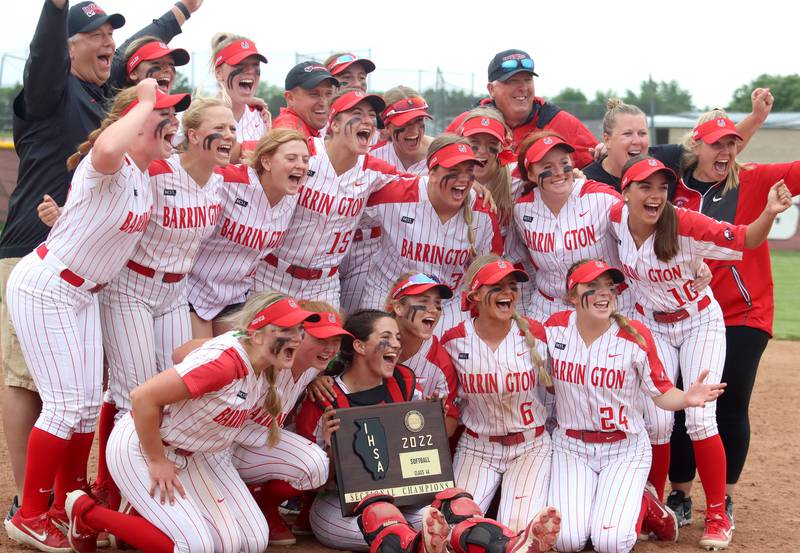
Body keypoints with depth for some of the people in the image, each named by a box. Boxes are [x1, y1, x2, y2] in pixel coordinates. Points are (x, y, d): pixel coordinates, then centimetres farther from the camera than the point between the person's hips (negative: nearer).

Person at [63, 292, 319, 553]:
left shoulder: (267, 367, -7)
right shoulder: (223, 361, -35)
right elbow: (143, 397, -34)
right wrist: (157, 462, -22)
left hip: (195, 453, 9)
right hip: (141, 447, -8)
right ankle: (87, 513, 2)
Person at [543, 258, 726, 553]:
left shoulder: (635, 335, -14)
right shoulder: (555, 328, -7)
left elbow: (661, 393, -8)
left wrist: (686, 398, -29)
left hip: (624, 449, -2)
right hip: (571, 446, 2)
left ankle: (642, 506, 17)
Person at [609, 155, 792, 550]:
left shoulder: (685, 224, -26)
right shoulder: (617, 218, -15)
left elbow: (746, 240, -26)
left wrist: (769, 213, -42)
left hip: (700, 322, -3)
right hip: (653, 327, 3)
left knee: (699, 418, -11)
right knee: (657, 420, -5)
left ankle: (717, 517, 2)